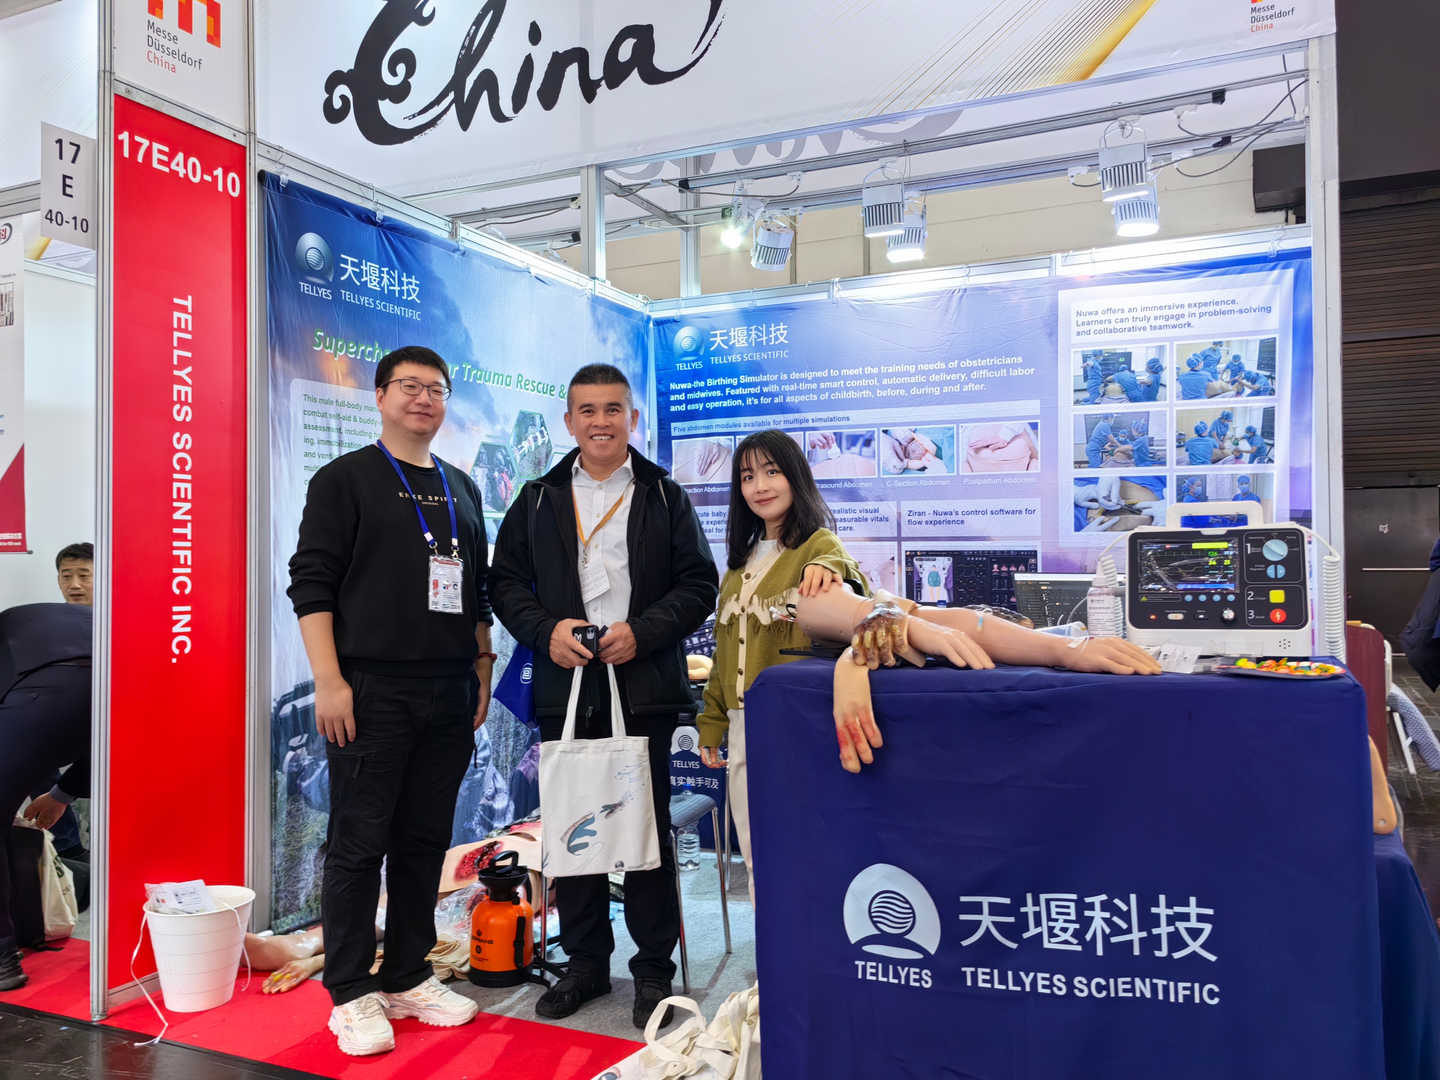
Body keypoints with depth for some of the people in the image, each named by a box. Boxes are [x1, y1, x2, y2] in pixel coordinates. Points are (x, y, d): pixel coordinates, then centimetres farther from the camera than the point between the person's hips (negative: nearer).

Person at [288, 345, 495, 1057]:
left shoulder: (461, 490, 17)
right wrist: (329, 681, -14)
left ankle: (408, 978, 24)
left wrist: (482, 669, 13)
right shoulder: (345, 479, 0)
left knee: (426, 842, 11)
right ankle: (352, 994, 13)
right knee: (359, 844, 0)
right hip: (372, 691, -5)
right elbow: (312, 583, -6)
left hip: (448, 694, 5)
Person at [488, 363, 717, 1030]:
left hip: (644, 687, -2)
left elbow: (699, 585, 3)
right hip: (565, 687, 2)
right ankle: (585, 963, 25)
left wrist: (641, 632, -11)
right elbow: (505, 580, 11)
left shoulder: (665, 496, 7)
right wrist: (546, 630, -7)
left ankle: (654, 970, 17)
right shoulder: (539, 499, 12)